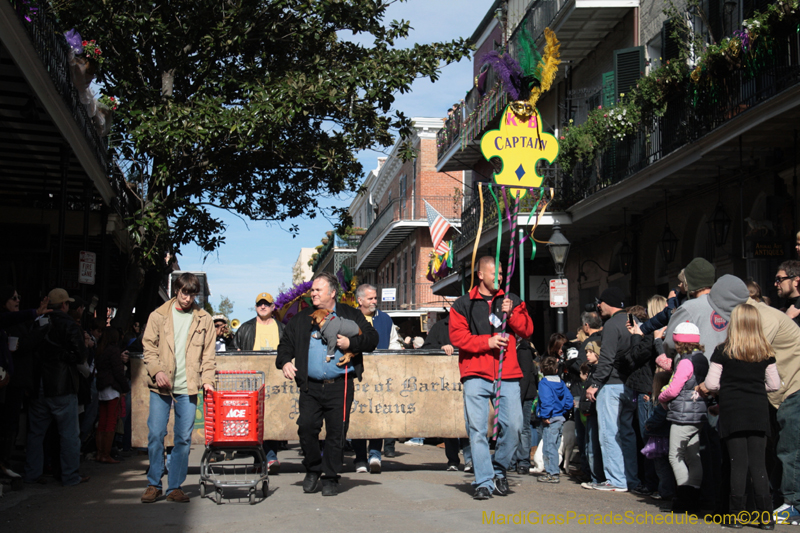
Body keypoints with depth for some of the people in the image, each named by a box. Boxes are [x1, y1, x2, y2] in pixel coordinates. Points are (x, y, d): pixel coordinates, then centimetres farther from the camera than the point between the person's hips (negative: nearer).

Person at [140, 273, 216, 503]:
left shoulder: (204, 320, 9)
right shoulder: (158, 316, 7)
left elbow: (208, 354, 10)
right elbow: (149, 348, 5)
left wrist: (207, 379, -2)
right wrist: (156, 371, -11)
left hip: (188, 388, 1)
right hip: (161, 387, -1)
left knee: (183, 438, 1)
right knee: (156, 434, -3)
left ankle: (175, 487, 10)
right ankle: (153, 484, 11)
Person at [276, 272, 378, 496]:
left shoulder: (351, 315, 9)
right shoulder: (301, 319, 15)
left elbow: (372, 339, 6)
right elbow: (286, 344, 18)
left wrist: (351, 343, -10)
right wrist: (284, 361, -1)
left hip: (339, 386, -2)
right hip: (310, 387, 2)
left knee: (336, 432, -1)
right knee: (306, 428, -8)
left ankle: (330, 478, 12)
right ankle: (313, 470, 15)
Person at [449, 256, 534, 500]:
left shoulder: (511, 301, 16)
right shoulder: (463, 304, 8)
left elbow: (527, 329, 9)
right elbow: (457, 335, -1)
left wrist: (511, 314, -7)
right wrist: (487, 342, -10)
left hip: (507, 375, 2)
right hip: (476, 375, -2)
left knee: (513, 425, -6)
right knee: (477, 430, -4)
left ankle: (499, 470, 17)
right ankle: (483, 482, 3)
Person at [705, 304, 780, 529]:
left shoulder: (723, 352, -5)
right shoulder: (766, 352, 1)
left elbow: (711, 384, -6)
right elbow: (774, 384, 5)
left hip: (732, 411, -2)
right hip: (758, 411, 2)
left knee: (738, 463, 3)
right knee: (758, 463, 4)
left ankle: (737, 513, 4)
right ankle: (765, 515, 1)